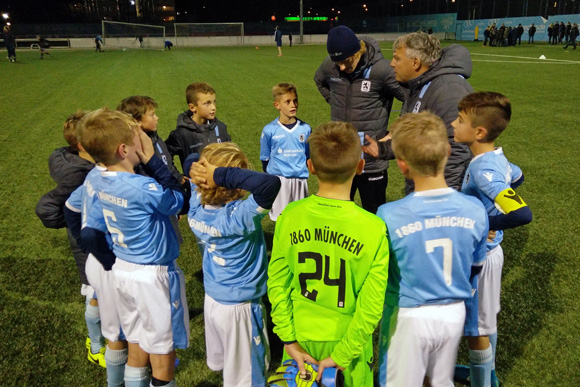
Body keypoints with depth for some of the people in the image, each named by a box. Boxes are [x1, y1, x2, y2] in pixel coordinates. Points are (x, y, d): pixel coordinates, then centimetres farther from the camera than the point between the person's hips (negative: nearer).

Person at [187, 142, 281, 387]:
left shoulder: (196, 208, -11)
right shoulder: (239, 216, -32)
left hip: (211, 299, 7)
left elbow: (193, 163, 5)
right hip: (239, 306, -6)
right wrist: (222, 174, -40)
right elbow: (271, 183, -46)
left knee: (219, 362, 31)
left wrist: (204, 169, -14)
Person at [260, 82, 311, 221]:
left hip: (300, 179, 2)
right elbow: (265, 158, 4)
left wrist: (303, 171, 8)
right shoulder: (269, 130, -5)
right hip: (278, 178, -2)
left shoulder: (305, 129, 1)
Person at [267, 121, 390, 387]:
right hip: (347, 339, -2)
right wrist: (342, 355, -8)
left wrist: (289, 339, -1)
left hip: (302, 335, 2)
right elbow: (371, 307, -19)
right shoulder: (373, 229, -23)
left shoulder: (290, 217, -17)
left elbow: (277, 282, -9)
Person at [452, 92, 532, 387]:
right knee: (487, 321, 26)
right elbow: (517, 178, 23)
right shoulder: (498, 159, -1)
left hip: (478, 257, -10)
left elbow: (522, 214, -38)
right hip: (488, 250, 10)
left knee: (477, 330, 7)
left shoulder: (483, 170, -28)